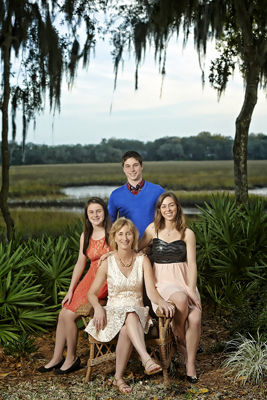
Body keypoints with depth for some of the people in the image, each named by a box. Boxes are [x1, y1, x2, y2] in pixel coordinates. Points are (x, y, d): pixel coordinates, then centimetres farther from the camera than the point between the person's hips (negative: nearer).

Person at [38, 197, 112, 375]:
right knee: (63, 314, -4)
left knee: (69, 315, -14)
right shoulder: (86, 236, 8)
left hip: (106, 281, -6)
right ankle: (57, 358, 11)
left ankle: (72, 358, 5)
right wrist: (70, 290, 7)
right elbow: (80, 263, 10)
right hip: (90, 279, 6)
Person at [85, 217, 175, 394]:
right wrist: (98, 308, -18)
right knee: (129, 315, -38)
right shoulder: (107, 264, 2)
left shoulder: (143, 261, 3)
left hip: (138, 311, 1)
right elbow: (92, 293, 5)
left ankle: (119, 377, -28)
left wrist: (161, 301, -30)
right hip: (114, 312, -1)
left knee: (126, 329, -37)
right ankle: (147, 359, -55)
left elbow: (151, 290, -7)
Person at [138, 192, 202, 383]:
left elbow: (192, 264, -1)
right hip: (163, 281, -1)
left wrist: (192, 290, -12)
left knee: (195, 318, -24)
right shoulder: (153, 229, 5)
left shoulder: (187, 233, 3)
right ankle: (179, 336, -5)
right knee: (181, 300, -36)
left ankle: (190, 364, -5)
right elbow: (136, 247, 17)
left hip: (184, 280, 1)